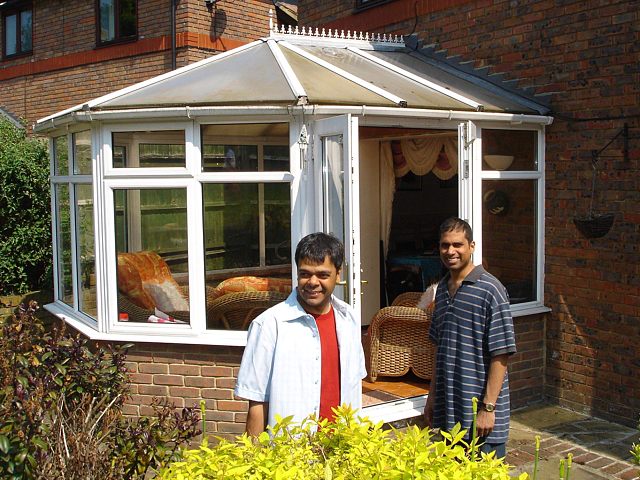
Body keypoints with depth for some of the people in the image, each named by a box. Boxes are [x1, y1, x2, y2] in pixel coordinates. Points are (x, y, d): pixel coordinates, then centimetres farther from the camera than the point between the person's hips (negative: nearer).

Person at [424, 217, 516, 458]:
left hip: (479, 412, -6)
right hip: (447, 411, 7)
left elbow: (500, 354, -15)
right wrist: (432, 396, 16)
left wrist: (488, 407, -17)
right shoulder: (442, 288, 9)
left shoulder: (489, 289, -13)